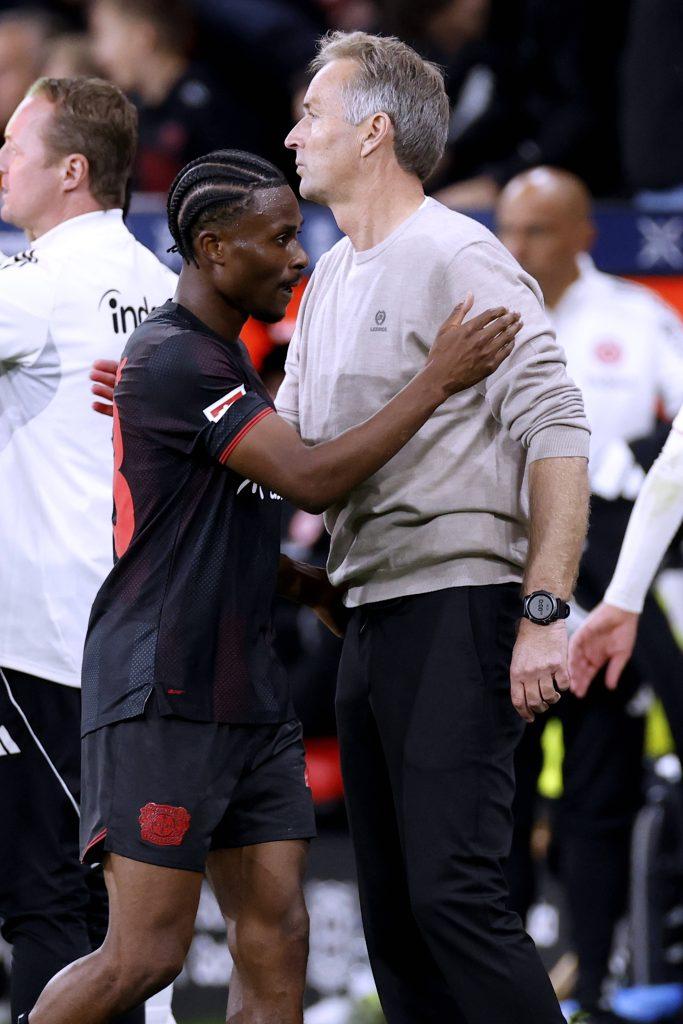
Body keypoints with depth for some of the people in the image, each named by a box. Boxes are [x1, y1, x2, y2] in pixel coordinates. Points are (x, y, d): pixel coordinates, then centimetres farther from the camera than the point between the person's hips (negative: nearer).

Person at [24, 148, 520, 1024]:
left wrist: (308, 586, 13)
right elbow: (311, 480, -22)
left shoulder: (224, 360, 18)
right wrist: (437, 380, -16)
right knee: (145, 953, -10)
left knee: (275, 942, 1)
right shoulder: (172, 360, -14)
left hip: (246, 689, 10)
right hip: (162, 692, -10)